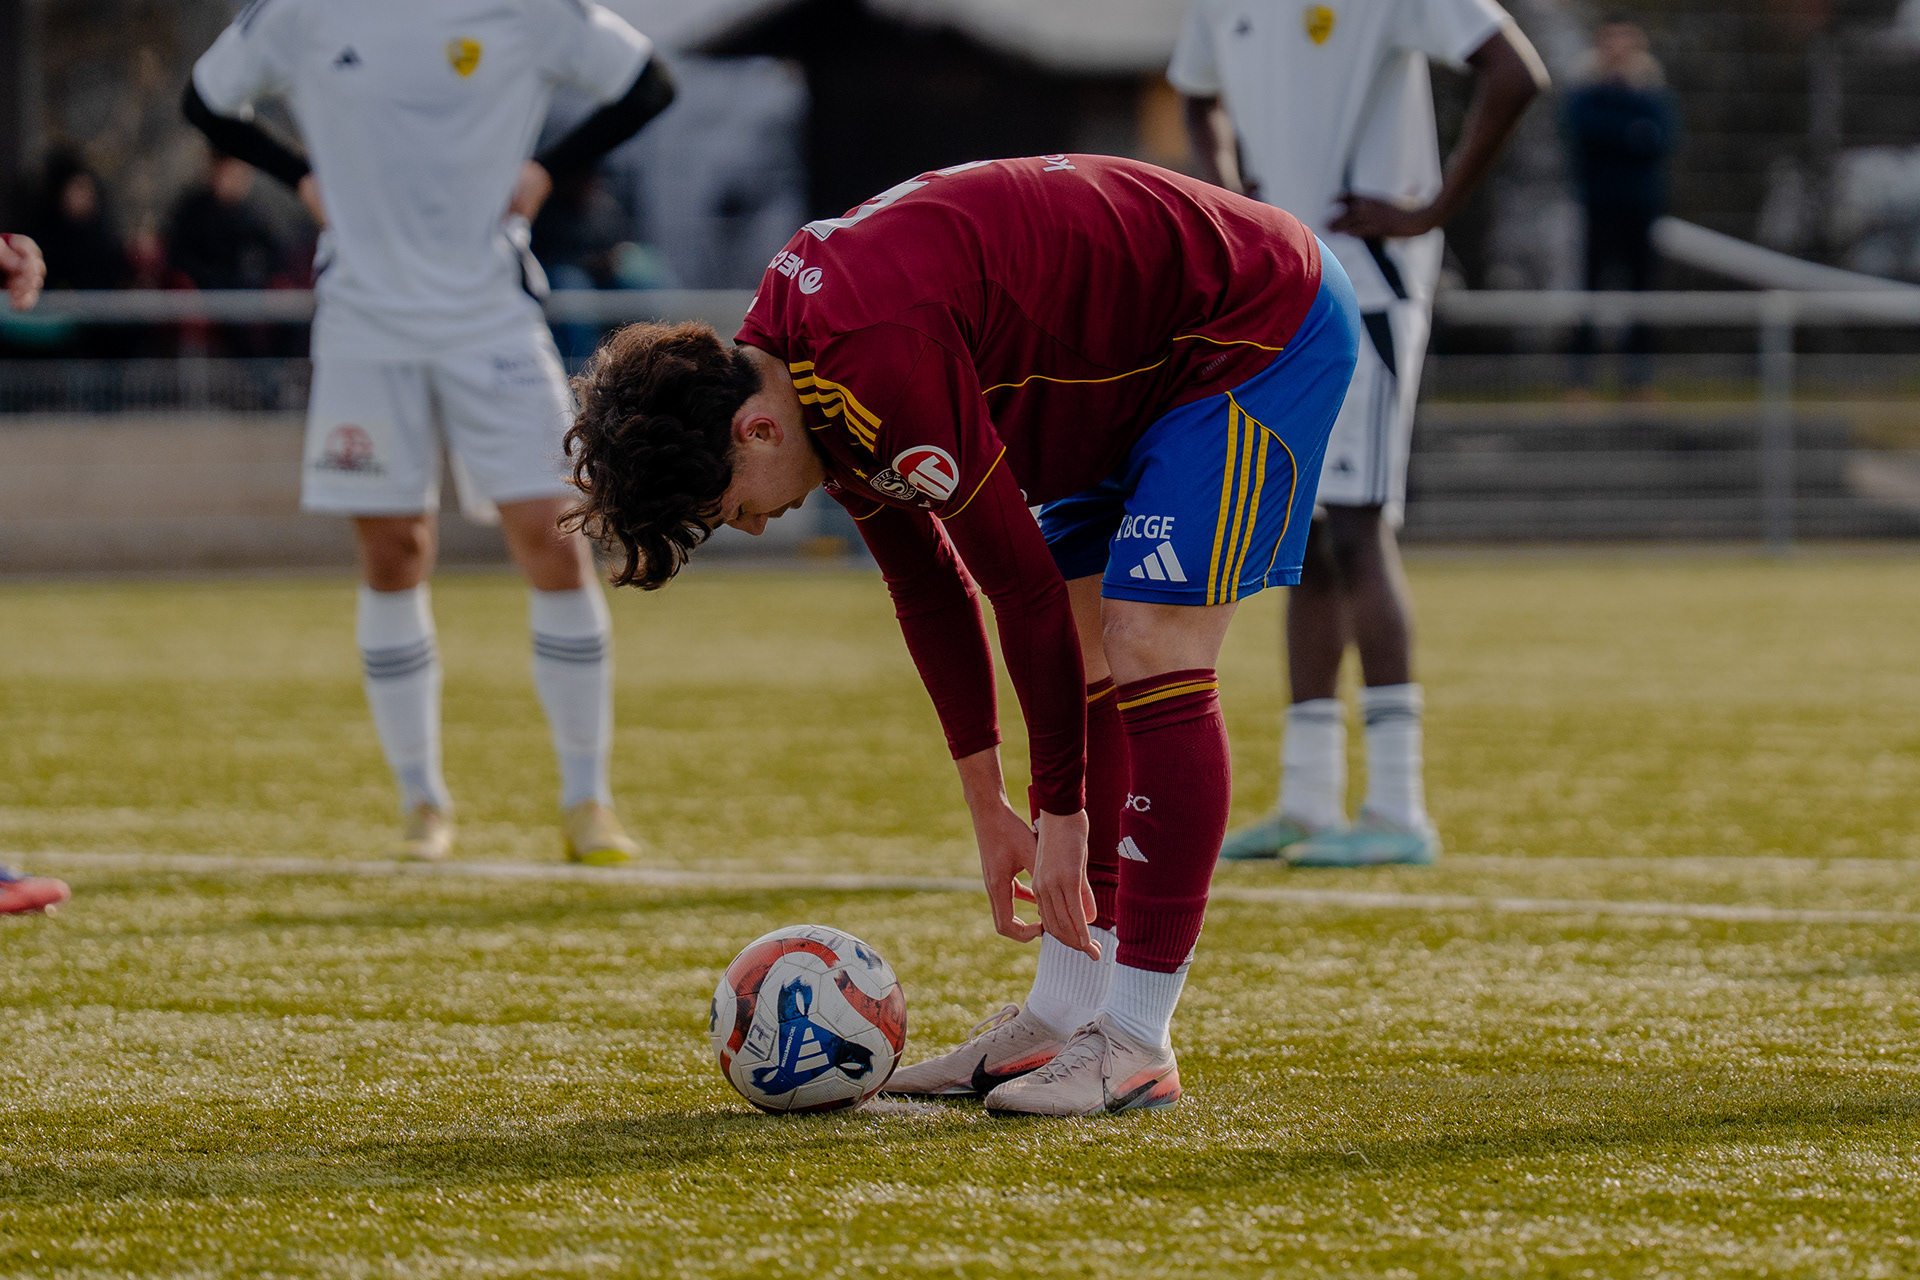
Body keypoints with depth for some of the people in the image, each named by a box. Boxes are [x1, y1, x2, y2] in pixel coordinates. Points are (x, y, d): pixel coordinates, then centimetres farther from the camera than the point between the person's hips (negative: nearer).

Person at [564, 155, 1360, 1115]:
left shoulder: (881, 361, -33)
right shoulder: (800, 369, -2)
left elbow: (1024, 585, -27)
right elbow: (925, 581, 8)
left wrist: (1062, 818, -18)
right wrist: (990, 810, 10)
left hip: (1265, 330, -10)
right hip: (1148, 373, 10)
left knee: (1152, 655, -16)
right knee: (1081, 668, 7)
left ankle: (1138, 1044, -13)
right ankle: (1063, 1015, 11)